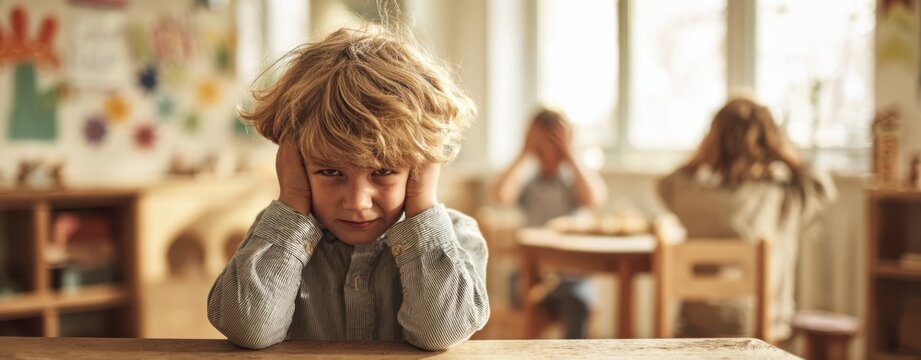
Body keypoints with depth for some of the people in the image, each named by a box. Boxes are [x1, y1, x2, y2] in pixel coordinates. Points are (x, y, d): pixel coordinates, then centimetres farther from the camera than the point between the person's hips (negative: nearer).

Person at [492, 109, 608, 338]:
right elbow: (501, 195, -13)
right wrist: (525, 154, -2)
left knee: (577, 300, -33)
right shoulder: (526, 182, 10)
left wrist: (570, 157, -4)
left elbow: (594, 200, -13)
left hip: (571, 272, 0)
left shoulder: (576, 180, 11)